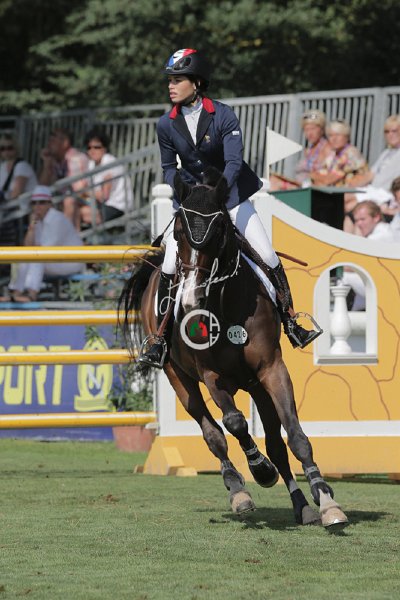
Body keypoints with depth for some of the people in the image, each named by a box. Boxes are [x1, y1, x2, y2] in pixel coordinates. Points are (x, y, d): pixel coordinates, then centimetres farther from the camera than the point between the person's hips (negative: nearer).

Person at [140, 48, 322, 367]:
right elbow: (169, 167, 5)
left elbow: (234, 161, -20)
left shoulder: (223, 116, -15)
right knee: (170, 267, -13)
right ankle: (160, 339, -6)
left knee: (268, 257, -3)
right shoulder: (167, 125, -7)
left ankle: (290, 325, 11)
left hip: (229, 194, -1)